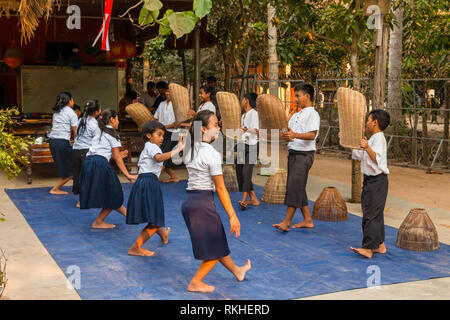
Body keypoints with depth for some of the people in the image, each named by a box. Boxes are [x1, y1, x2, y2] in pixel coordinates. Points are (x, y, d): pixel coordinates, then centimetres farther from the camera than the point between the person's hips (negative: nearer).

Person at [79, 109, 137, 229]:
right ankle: (98, 222, 8)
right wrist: (127, 175, 2)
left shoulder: (99, 132, 24)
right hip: (100, 165, -8)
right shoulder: (112, 134, 2)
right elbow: (116, 157, 0)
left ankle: (127, 213, 32)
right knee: (113, 196, 6)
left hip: (87, 162, 8)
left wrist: (118, 156, 35)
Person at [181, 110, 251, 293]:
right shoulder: (212, 154, -16)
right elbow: (220, 188, -15)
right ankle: (195, 283, 14)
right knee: (215, 250, 8)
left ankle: (236, 271, 41)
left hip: (188, 201, 9)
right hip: (203, 202, -9)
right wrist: (232, 215, -11)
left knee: (217, 243, 23)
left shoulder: (190, 151, 9)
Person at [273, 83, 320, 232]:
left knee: (294, 187, -11)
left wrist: (295, 135, -36)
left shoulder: (312, 114, -9)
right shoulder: (296, 115, 19)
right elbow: (288, 132, 19)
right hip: (293, 153, 9)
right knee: (297, 188, 11)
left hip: (304, 155, -9)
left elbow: (312, 135, -21)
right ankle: (307, 220, 19)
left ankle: (286, 222, -9)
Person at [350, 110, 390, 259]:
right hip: (371, 180, 10)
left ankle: (368, 248, -11)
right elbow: (357, 154, 28)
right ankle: (380, 245, 23)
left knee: (371, 214, -11)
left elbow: (377, 160, -27)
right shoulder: (373, 139, 17)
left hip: (377, 181, -10)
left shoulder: (379, 138, -14)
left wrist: (367, 147, -39)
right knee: (375, 214, 15)